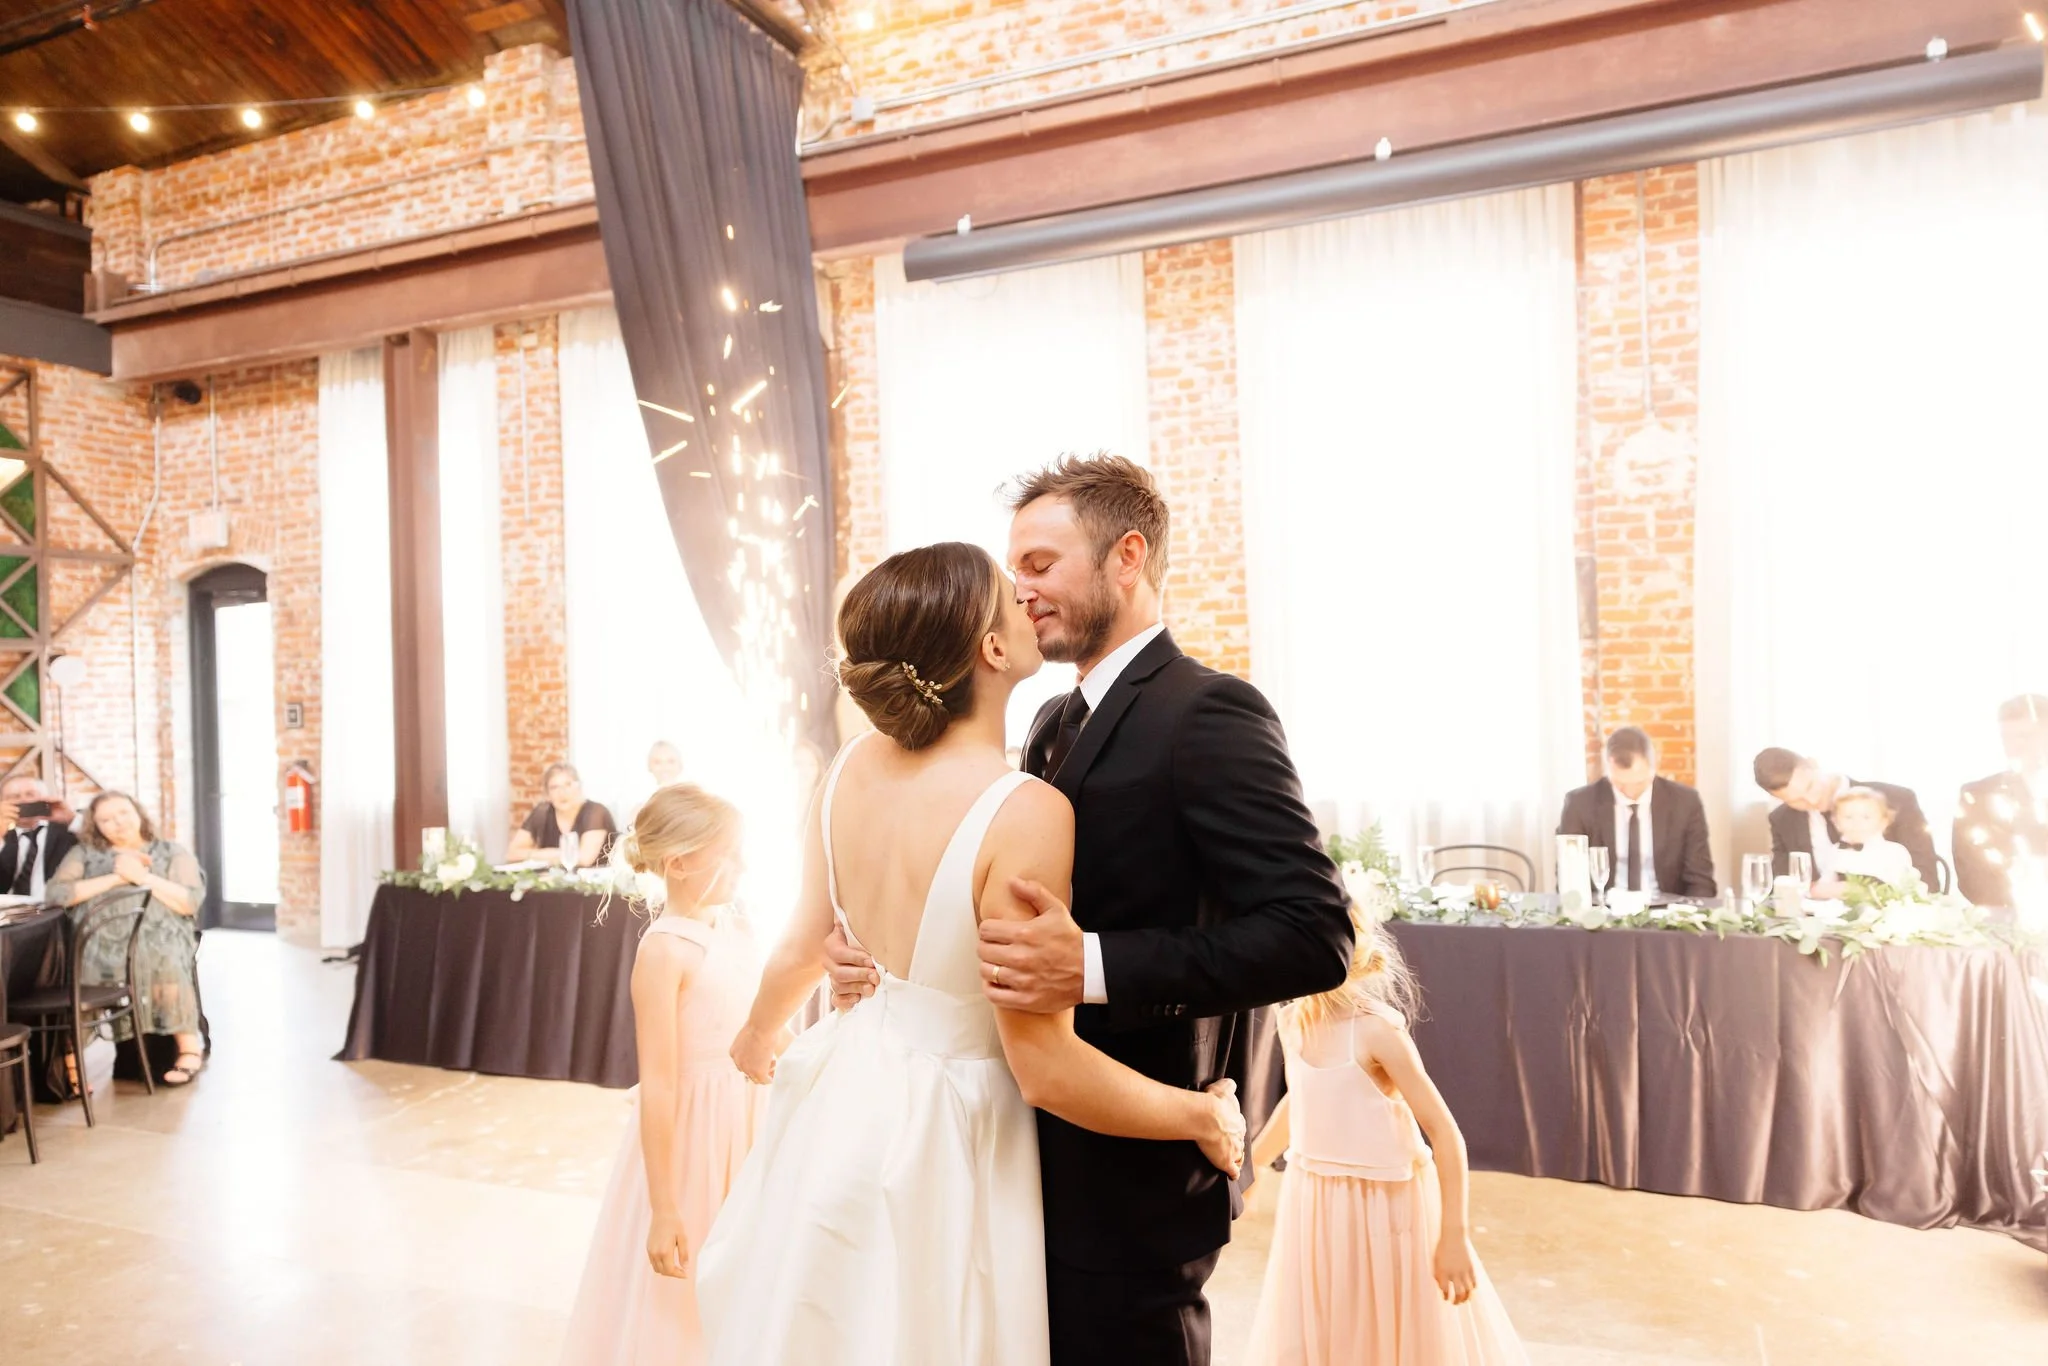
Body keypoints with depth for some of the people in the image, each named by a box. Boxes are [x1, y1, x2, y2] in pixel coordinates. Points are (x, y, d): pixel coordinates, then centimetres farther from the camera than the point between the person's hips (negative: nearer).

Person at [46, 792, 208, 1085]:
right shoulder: (84, 853, 17)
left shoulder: (172, 852, 13)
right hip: (101, 944, 2)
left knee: (160, 959, -34)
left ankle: (189, 1046, -20)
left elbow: (191, 902, 1)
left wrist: (143, 876, -7)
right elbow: (56, 893, 0)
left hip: (159, 939, -2)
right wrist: (115, 878, -6)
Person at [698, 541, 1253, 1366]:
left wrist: (761, 1033, 29)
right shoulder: (1025, 813, -27)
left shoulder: (853, 766, -7)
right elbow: (1045, 1068, -22)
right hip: (941, 1142, -6)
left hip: (837, 1107, 6)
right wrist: (1204, 1119, -7)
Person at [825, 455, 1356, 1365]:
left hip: (1132, 1175, -8)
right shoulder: (1055, 723, 11)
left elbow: (1313, 933, -24)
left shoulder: (1207, 712, -16)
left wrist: (1093, 966, -31)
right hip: (1046, 1158, 8)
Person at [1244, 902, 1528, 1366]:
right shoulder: (1292, 1021, -3)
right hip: (1314, 1207, 6)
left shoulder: (1376, 1028, -22)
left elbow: (1446, 1135, -19)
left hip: (1382, 1208, -6)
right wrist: (1245, 1168, 24)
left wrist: (1454, 1238, -20)